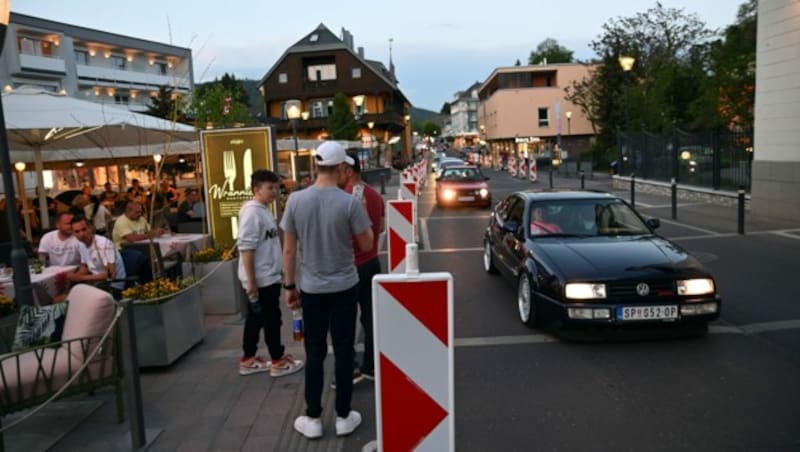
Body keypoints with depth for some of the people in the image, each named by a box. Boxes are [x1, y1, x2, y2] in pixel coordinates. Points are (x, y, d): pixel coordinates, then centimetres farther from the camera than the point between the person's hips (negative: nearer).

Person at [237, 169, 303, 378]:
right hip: (261, 278, -10)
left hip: (268, 275, 10)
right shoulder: (251, 212, -18)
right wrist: (251, 281, -24)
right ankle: (278, 361, 15)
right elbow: (246, 248, -23)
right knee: (271, 318, 2)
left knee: (256, 318, 16)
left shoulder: (264, 210, 12)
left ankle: (248, 360, 26)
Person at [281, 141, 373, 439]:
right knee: (343, 351, 10)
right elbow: (367, 245, -5)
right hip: (344, 287, -2)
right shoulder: (349, 203, -14)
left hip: (311, 288, 2)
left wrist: (289, 285, 7)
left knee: (314, 353, 12)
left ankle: (312, 419, 21)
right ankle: (343, 417, 20)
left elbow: (289, 249, -3)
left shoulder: (295, 200, -7)